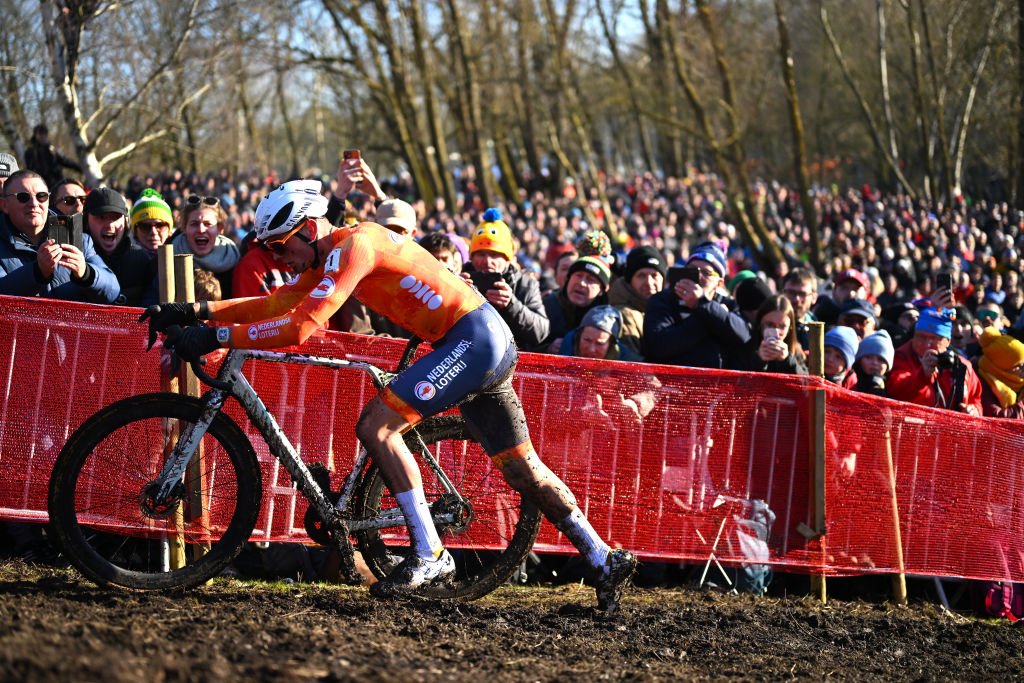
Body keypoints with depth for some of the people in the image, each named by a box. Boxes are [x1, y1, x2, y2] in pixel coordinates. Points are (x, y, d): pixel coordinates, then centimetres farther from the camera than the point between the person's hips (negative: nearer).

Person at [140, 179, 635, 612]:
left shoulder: (353, 245, -16)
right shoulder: (329, 256, 13)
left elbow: (301, 327, -24)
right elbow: (274, 304, 10)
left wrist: (216, 338, -22)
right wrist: (191, 312, 1)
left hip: (472, 340, -11)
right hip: (490, 344, 11)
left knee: (376, 426, -17)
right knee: (521, 470, 15)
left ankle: (428, 556, -13)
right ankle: (605, 561, 22)